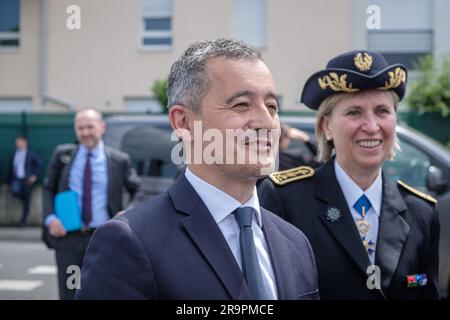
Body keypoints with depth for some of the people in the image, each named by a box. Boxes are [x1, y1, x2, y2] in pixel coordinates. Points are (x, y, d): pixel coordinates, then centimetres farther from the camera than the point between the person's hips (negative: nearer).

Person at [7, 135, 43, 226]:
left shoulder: (31, 153, 3)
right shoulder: (13, 155, 13)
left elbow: (40, 163, -3)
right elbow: (10, 169, 14)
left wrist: (34, 175, -11)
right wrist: (9, 183, 9)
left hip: (27, 180, -2)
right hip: (16, 180, 2)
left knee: (27, 201, -2)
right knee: (14, 190, -29)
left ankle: (23, 220, 6)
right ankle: (24, 199, 3)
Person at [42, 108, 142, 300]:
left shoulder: (120, 160, 2)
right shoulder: (62, 154, 7)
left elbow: (138, 192, 11)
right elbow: (48, 188, 13)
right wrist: (50, 218, -3)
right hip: (68, 237, 1)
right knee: (69, 293, 6)